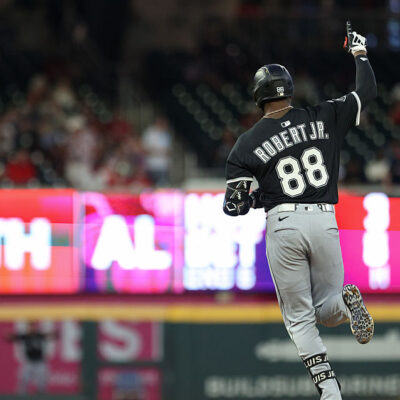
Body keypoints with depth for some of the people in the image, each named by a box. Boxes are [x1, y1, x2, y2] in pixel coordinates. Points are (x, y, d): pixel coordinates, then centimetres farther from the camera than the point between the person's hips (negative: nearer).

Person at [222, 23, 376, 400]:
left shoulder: (248, 143, -1)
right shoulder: (324, 118, 3)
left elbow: (234, 206, -2)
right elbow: (366, 91, 14)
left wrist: (253, 199, 21)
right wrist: (359, 53, 30)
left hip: (283, 225, -2)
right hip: (324, 220, 2)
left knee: (299, 316, 8)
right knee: (325, 309, 16)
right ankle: (345, 301, -23)